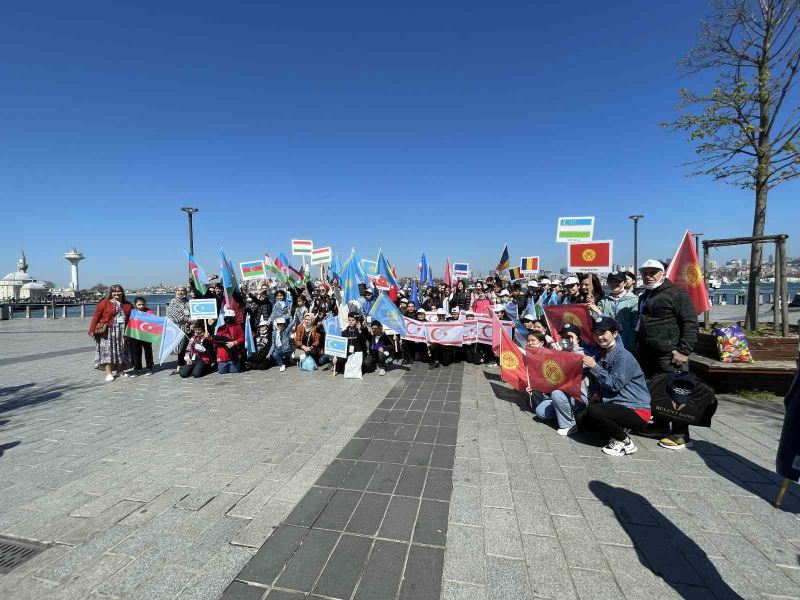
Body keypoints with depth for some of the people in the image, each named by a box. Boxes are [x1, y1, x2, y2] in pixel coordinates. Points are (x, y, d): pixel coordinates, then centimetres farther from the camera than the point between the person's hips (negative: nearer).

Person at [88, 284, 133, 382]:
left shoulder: (128, 305, 7)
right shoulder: (104, 303, -3)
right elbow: (96, 316, -3)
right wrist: (92, 330, -7)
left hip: (122, 332, 4)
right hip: (107, 332, -4)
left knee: (121, 351, 10)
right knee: (108, 351, -5)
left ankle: (120, 371, 24)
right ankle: (109, 374, 0)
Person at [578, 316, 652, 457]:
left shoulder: (623, 356, -18)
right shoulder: (601, 354, 8)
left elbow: (615, 384, -22)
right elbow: (596, 381, 15)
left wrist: (594, 366, -21)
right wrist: (596, 393, -5)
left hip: (637, 411, -8)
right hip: (618, 405, 9)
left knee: (592, 411, -29)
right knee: (583, 421, 3)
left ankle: (625, 442, -8)